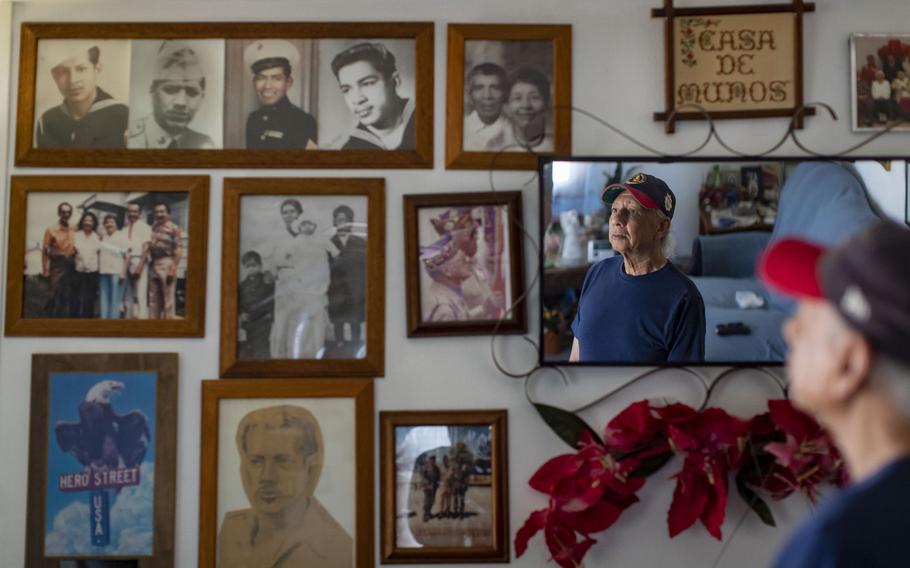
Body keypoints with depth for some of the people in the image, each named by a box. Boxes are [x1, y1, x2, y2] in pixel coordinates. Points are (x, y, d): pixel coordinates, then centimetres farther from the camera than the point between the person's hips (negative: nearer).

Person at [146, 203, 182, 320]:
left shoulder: (173, 228, -3)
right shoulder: (153, 228, 15)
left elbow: (178, 250, -9)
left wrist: (173, 268, -16)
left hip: (167, 264, -7)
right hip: (154, 265, 7)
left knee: (168, 299, -6)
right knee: (153, 298, 10)